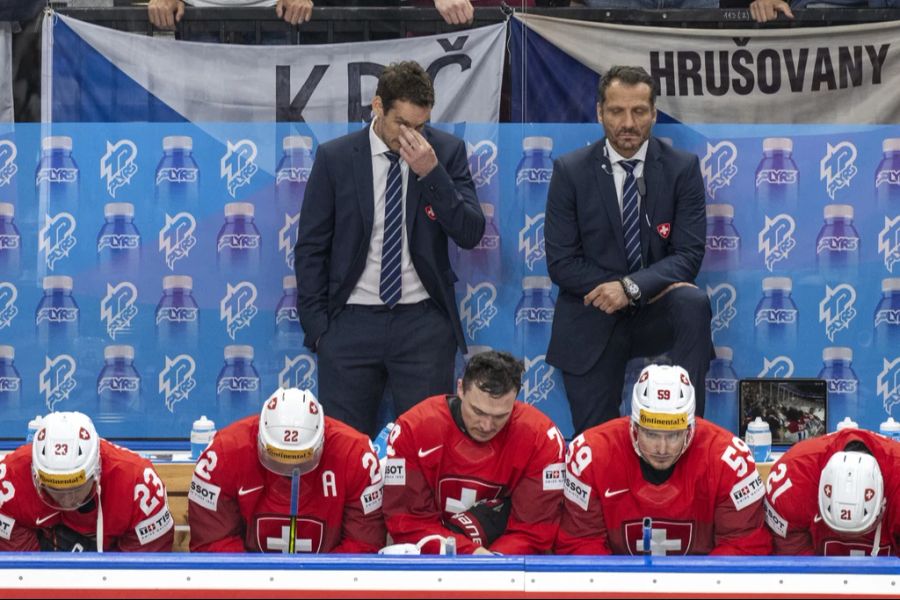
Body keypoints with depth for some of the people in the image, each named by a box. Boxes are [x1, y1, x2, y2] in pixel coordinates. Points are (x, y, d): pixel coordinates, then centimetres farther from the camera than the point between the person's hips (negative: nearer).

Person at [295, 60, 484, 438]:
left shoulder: (447, 152, 1)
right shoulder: (334, 158, 0)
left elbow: (470, 234, -5)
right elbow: (310, 248, 4)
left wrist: (431, 173, -17)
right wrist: (316, 325, -1)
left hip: (424, 322, 0)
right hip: (351, 322, 0)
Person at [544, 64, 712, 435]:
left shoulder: (682, 168, -2)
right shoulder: (570, 171, -3)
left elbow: (689, 254, -8)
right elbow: (561, 262, -7)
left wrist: (632, 287, -27)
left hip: (656, 313, 0)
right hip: (592, 320, 0)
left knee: (693, 302, -33)